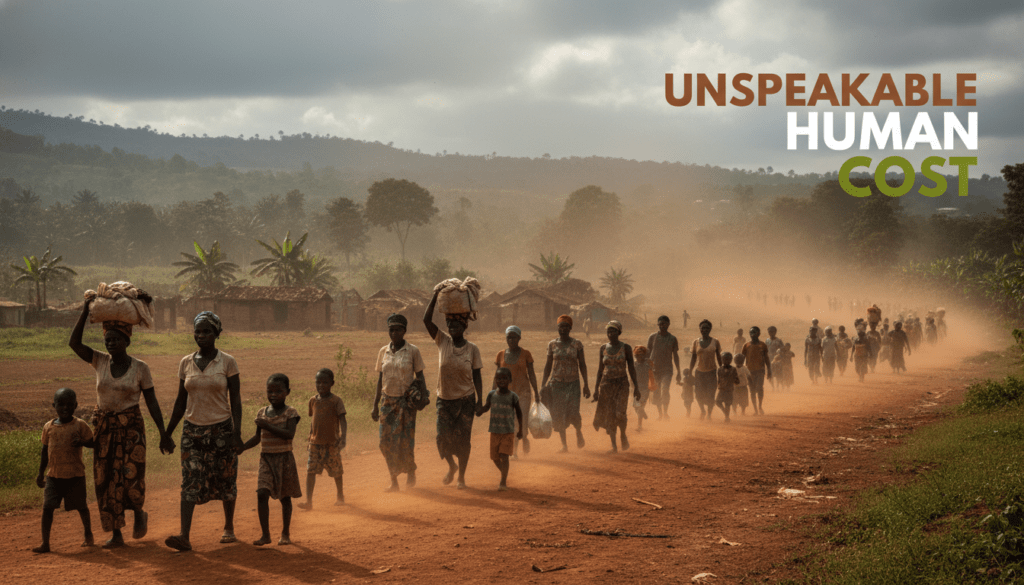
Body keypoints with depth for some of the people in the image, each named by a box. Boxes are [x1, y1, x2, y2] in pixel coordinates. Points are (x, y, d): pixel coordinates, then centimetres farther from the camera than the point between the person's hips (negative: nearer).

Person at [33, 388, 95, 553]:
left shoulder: (80, 425, -4)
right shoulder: (48, 427, 5)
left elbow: (93, 443, 0)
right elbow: (45, 451, 13)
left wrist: (81, 442, -21)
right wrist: (41, 473, 12)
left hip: (75, 475, -2)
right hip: (53, 475, 2)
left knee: (81, 506, 10)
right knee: (47, 507, -8)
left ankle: (88, 535, 34)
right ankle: (45, 543, -5)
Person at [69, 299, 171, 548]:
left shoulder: (140, 368, -4)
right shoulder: (100, 361, 1)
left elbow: (152, 402, -2)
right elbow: (74, 343, -12)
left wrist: (163, 432, -7)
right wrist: (85, 311, -14)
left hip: (130, 427, -3)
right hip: (103, 427, 3)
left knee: (130, 477, -13)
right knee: (105, 481, 2)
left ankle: (139, 514, 19)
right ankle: (116, 534, 11)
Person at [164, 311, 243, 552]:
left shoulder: (227, 362, -3)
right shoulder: (186, 363, 5)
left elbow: (235, 400, -4)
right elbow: (180, 401, 12)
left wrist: (237, 433, -12)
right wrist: (167, 433, 10)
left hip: (221, 428, -2)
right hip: (192, 430, 2)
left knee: (225, 481, 8)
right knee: (190, 482, -10)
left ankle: (229, 528, 28)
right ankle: (184, 537, -20)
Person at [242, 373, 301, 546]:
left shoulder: (290, 413, -7)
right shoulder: (262, 413, 6)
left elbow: (290, 434, -21)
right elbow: (258, 437, 15)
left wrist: (268, 426, -25)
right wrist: (241, 448, 3)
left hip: (284, 458, -3)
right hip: (266, 459, 3)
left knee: (285, 497, 8)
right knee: (261, 494, -12)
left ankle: (285, 533, 21)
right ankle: (265, 534, -8)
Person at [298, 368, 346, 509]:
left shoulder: (336, 401, -9)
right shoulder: (313, 400, 6)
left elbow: (342, 420, -15)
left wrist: (343, 438, -28)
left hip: (331, 443, -3)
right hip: (315, 443, 3)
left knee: (336, 471, 11)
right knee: (310, 470, -9)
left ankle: (340, 496, 33)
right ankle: (308, 501, -12)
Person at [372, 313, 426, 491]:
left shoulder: (413, 351, -2)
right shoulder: (383, 352, 8)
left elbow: (419, 376, 1)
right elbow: (380, 379, 11)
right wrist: (375, 405, 9)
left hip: (406, 401, -3)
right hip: (387, 401, 3)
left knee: (405, 441, -6)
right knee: (387, 441, -1)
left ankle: (411, 471, 21)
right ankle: (394, 480, 9)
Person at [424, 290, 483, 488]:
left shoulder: (472, 349, -4)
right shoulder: (442, 341, -2)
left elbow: (477, 376, 0)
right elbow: (426, 320, -11)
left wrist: (480, 400, -5)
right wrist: (435, 297, -15)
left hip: (465, 399, -1)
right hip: (444, 398, 1)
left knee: (462, 439, 1)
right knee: (443, 438, -4)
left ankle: (462, 476, 16)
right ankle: (451, 466, 27)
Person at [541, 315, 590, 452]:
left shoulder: (576, 344, 1)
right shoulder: (552, 344, 4)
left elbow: (582, 365, 4)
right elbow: (548, 365, 10)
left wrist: (586, 384, 0)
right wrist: (544, 384, 6)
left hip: (573, 383, -2)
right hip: (556, 382, 2)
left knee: (573, 412, -13)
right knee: (558, 415, 0)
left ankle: (579, 432, 18)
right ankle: (564, 444, 11)